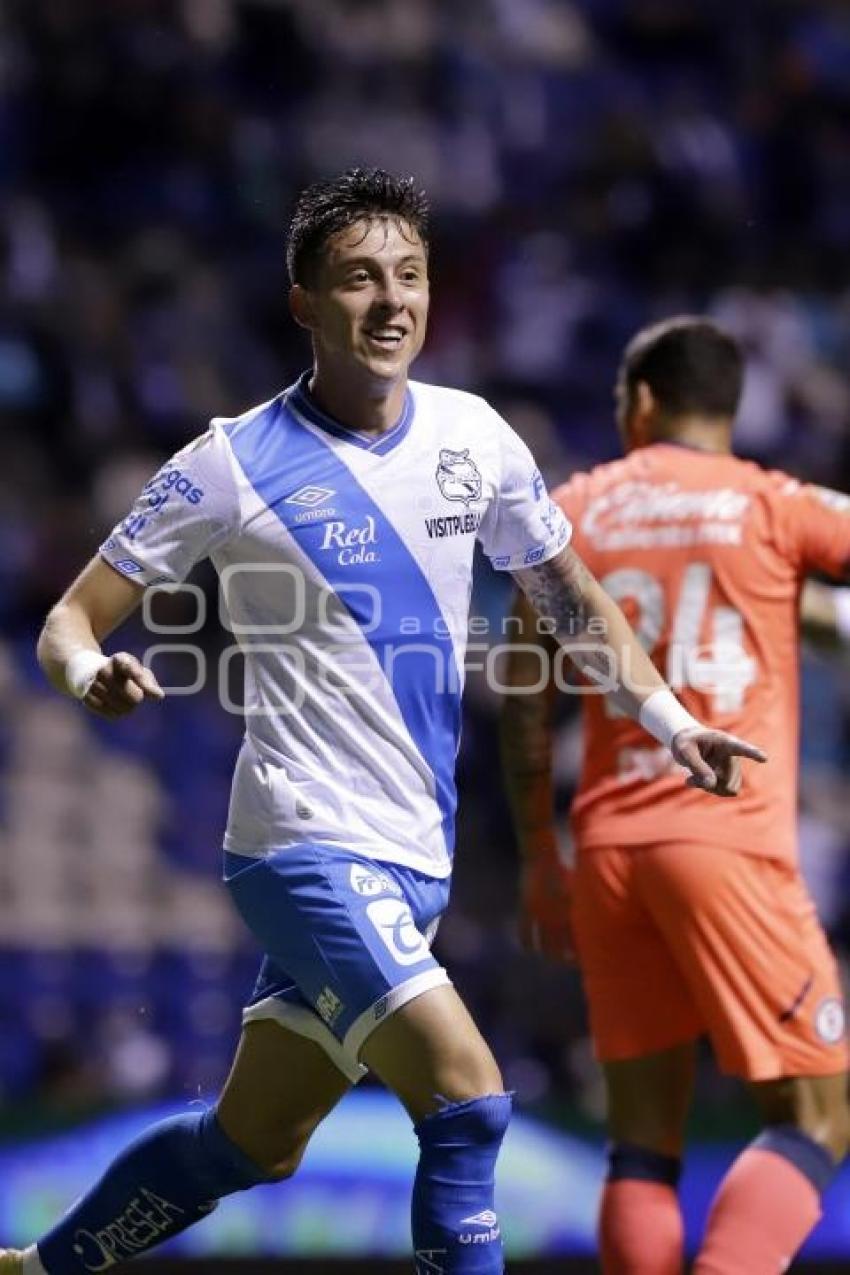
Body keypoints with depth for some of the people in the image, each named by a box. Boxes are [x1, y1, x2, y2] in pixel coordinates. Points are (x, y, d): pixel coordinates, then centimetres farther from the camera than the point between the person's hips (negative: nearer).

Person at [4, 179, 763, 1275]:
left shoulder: (471, 436, 6)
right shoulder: (236, 463, -9)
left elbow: (569, 597, 21)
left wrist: (669, 721, 12)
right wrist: (93, 672, -27)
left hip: (415, 857, 6)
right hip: (308, 843, -6)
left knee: (255, 1145, 15)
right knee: (468, 1104, -21)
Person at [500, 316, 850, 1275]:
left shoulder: (573, 512, 12)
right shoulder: (771, 507, 2)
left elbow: (525, 697, 12)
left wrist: (538, 855, 18)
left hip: (608, 845, 4)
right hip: (727, 839, -4)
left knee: (643, 1141, 9)